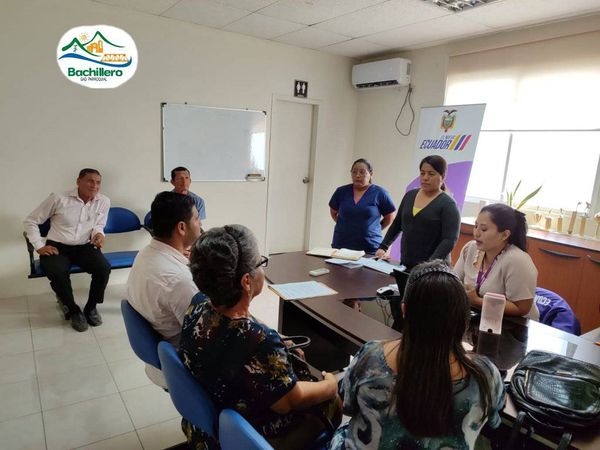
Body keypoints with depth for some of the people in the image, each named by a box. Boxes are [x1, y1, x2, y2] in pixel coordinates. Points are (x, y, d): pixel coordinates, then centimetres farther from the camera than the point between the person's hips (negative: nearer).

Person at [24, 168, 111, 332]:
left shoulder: (104, 202, -3)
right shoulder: (58, 199, -9)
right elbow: (30, 221, 1)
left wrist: (99, 234, -10)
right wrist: (39, 246, -8)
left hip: (84, 247, 2)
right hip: (57, 247, -2)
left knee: (104, 268, -27)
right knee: (56, 272, -32)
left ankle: (91, 307, 0)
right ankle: (73, 310, -5)